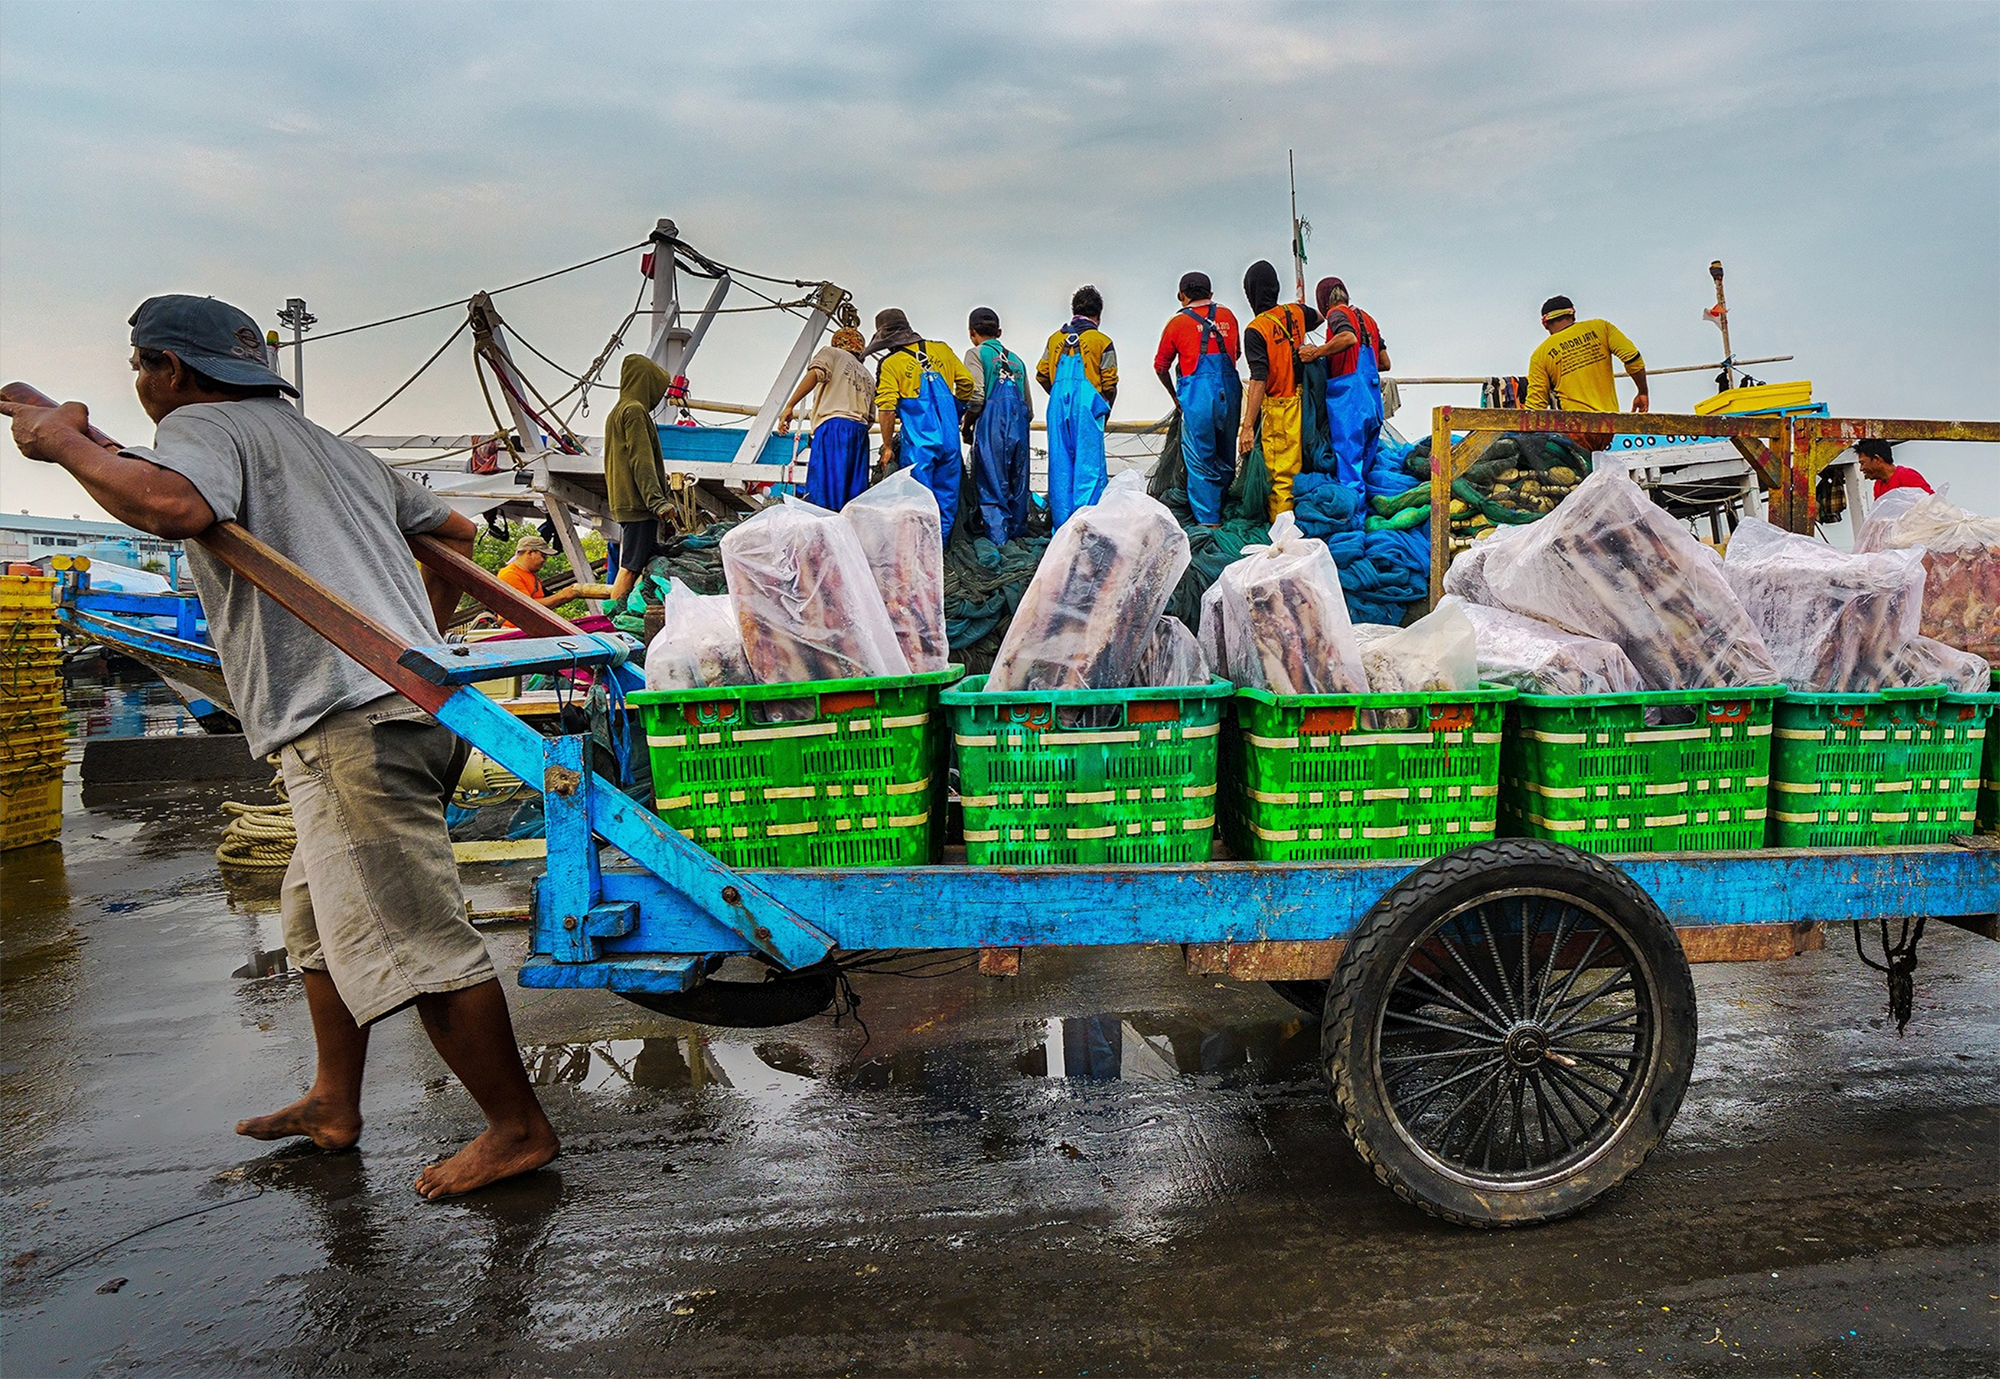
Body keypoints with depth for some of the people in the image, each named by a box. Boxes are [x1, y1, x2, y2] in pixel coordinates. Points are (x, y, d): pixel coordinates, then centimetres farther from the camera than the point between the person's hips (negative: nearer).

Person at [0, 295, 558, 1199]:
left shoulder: (202, 426, 2)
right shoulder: (332, 447, 27)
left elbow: (175, 506, -23)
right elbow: (456, 534, 33)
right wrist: (421, 638, 45)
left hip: (350, 720, -10)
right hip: (417, 702, 10)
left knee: (407, 934, -6)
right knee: (320, 915, 22)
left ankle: (518, 1129, 2)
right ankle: (333, 1107, 32)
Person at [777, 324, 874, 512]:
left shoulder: (831, 353, 16)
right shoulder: (867, 376, 31)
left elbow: (815, 374, -5)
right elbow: (870, 417, 20)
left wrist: (789, 406, -12)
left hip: (834, 427, -6)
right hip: (860, 431, 6)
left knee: (819, 496, -15)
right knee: (854, 496, 1)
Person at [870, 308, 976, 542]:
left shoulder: (890, 364, -2)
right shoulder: (941, 349, 11)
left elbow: (886, 408, -7)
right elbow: (966, 382, 11)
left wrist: (887, 447, -1)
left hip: (917, 441, -4)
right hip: (949, 437, 4)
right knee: (947, 496, 11)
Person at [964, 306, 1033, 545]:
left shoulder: (976, 354, 4)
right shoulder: (1016, 360, 22)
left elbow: (976, 397, -10)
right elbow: (1029, 406, 18)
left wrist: (966, 427, 3)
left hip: (991, 427, -5)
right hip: (1020, 428, 6)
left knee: (992, 489, -4)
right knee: (1018, 488, 10)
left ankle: (998, 541, -9)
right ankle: (1018, 535, 13)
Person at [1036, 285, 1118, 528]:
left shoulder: (1055, 339, 11)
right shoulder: (1102, 341, 0)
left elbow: (1042, 376, 10)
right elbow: (1110, 385, -1)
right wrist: (1105, 411, 15)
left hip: (1058, 408, 4)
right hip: (1087, 408, -4)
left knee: (1060, 466, 7)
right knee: (1089, 467, -1)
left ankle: (1062, 525, 10)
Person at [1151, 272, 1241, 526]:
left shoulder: (1178, 321, 2)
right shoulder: (1227, 315, 13)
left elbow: (1160, 366, 8)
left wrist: (1175, 397, 20)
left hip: (1197, 395, -4)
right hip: (1230, 392, 4)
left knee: (1200, 462, 1)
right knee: (1225, 459, 14)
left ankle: (1209, 520, 1)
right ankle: (1226, 512, 21)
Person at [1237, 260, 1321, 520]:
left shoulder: (1256, 330, -15)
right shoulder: (1296, 312, 5)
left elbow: (1258, 381, -22)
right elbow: (1318, 317, 31)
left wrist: (1247, 427, -22)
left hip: (1279, 409, -7)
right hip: (1304, 401, 7)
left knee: (1282, 477, -4)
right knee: (1303, 469, 15)